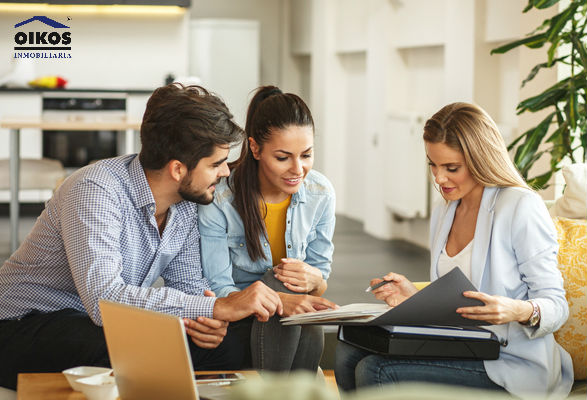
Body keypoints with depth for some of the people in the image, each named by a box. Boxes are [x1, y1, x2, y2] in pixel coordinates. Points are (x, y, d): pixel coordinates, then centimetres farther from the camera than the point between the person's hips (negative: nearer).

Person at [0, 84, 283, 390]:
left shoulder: (186, 203, -2)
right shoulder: (95, 191, -27)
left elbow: (188, 282, 6)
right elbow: (103, 298, -38)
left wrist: (209, 319, -19)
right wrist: (218, 308, -37)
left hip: (103, 324, 7)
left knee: (227, 342, -14)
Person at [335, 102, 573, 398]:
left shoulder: (521, 207, -10)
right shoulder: (443, 214, 14)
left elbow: (556, 305, -11)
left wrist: (521, 311, -32)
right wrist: (416, 298, 1)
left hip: (511, 364, -8)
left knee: (375, 372, -23)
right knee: (348, 354, -11)